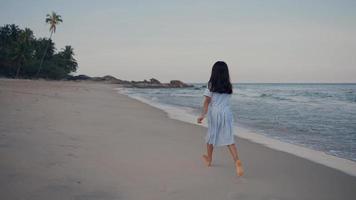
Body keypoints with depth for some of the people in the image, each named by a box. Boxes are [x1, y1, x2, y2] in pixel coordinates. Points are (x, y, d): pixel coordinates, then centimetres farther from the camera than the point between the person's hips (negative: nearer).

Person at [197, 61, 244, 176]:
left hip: (214, 112, -2)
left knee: (211, 135, 15)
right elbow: (226, 101, 10)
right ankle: (237, 161, -20)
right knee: (228, 138, -1)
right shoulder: (229, 86, 6)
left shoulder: (211, 85, -4)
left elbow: (207, 101, -8)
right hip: (226, 113, 2)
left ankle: (209, 159, 31)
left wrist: (203, 115, -10)